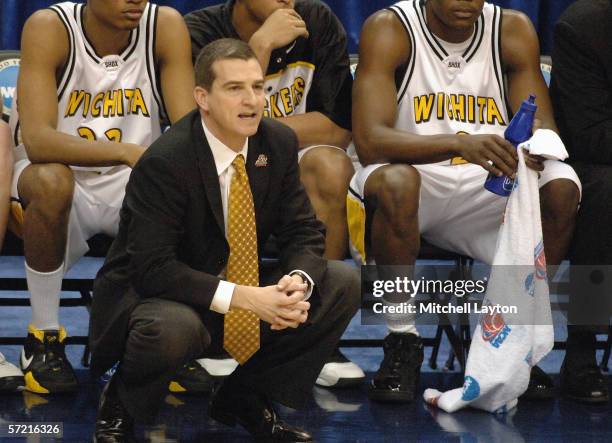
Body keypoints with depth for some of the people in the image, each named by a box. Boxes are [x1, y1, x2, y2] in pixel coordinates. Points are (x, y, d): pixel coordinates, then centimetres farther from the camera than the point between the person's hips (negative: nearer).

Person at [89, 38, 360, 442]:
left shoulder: (279, 143, -5)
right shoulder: (163, 162, -24)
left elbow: (303, 231, 0)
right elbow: (153, 268, -27)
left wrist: (298, 283, -24)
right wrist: (242, 297, -35)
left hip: (248, 292, 7)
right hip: (152, 296, -6)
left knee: (343, 284, -9)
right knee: (171, 329, -40)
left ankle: (246, 398, 3)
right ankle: (121, 402, -4)